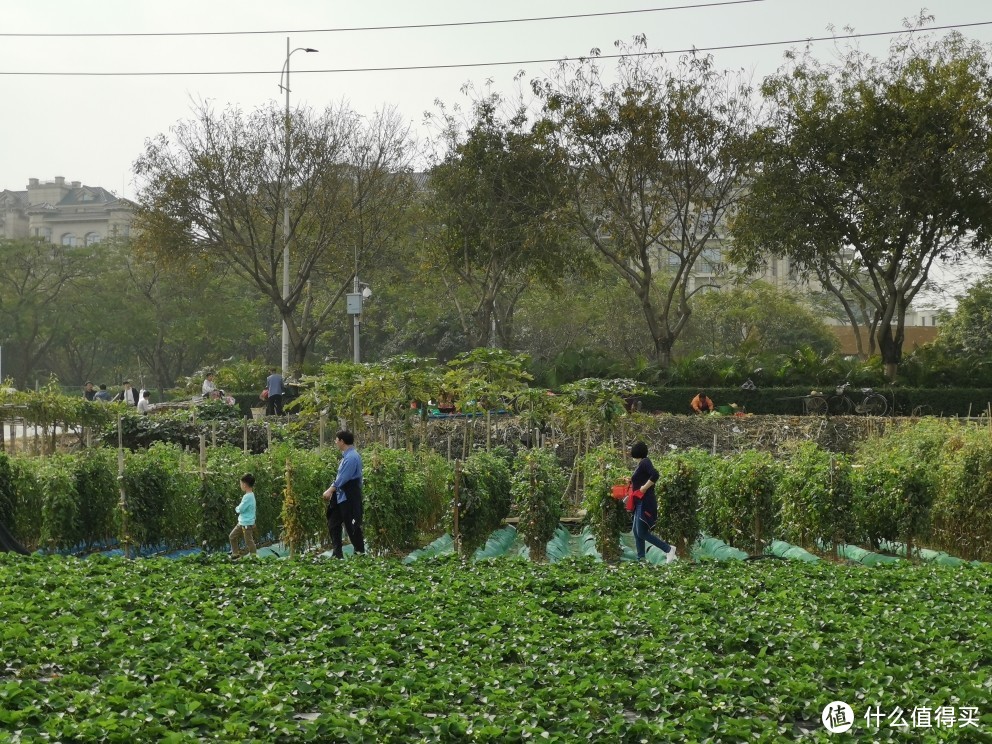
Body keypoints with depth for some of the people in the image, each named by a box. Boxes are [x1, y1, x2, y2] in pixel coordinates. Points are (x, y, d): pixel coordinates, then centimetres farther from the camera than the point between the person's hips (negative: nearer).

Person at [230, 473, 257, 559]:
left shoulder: (248, 496, -23)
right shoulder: (250, 495, 8)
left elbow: (240, 509, -23)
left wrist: (237, 508, -2)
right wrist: (239, 508, -2)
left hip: (247, 524, -10)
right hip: (242, 523, 10)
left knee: (249, 541, -2)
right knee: (233, 536, 18)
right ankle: (236, 554, 27)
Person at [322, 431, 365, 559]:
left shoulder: (351, 457, -19)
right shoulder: (346, 456, 12)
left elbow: (343, 478, -23)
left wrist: (330, 490, -18)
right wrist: (332, 490, 13)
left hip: (349, 498, -11)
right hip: (341, 495, 11)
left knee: (352, 526, -3)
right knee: (333, 523, 12)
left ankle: (360, 553, 7)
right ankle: (337, 554, 17)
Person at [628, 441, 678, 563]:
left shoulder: (644, 462, -13)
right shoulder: (641, 463, 15)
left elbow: (655, 475, -28)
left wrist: (644, 488, -22)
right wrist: (632, 481, 23)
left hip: (645, 503, -10)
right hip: (641, 503, 10)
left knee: (642, 532, -11)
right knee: (637, 532, 9)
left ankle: (668, 549, -6)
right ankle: (641, 559, 9)